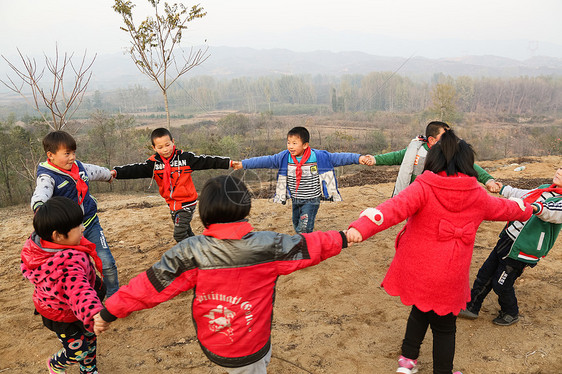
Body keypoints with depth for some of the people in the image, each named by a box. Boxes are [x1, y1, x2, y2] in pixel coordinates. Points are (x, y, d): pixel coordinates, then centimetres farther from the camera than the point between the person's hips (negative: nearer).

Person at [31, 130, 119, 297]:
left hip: (91, 223, 4)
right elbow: (41, 192, -36)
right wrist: (39, 206, -59)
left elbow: (95, 171, 27)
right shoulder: (47, 176, -14)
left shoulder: (79, 166, 4)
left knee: (107, 263, -4)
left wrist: (108, 174, 49)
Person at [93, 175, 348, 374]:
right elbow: (309, 246, -9)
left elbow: (151, 284, -16)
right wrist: (342, 239, 8)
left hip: (211, 345, 2)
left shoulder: (191, 253, -21)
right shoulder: (268, 246, -21)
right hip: (247, 352, -2)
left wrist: (110, 311, -4)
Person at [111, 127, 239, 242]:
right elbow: (135, 170, -11)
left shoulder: (185, 157, -10)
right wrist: (115, 172, -26)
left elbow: (206, 161, -8)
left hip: (186, 203, -5)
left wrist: (228, 162, -11)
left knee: (180, 234, -12)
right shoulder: (153, 163, -3)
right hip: (172, 204, 5)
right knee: (186, 233, 19)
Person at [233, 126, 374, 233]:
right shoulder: (284, 158, -6)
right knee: (297, 227, 20)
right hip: (295, 200, 5)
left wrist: (359, 158, -25)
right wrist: (242, 164, -6)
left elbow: (337, 158, -15)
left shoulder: (318, 156, -15)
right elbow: (265, 161, -4)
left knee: (304, 229, -11)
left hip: (311, 200, -5)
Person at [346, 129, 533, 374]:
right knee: (444, 327, 19)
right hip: (449, 278, 0)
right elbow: (504, 208, 20)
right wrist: (527, 210, 41)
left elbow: (394, 208, -31)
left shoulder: (423, 188, -13)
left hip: (415, 271, 0)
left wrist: (361, 227, -43)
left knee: (420, 312, 28)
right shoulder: (477, 196, -1)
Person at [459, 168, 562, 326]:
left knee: (501, 284, 2)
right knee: (485, 274, 12)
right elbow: (524, 194, 26)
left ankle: (511, 314, 31)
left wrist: (538, 207, -58)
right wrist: (502, 188, 34)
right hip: (507, 239, 8)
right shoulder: (545, 188, 9)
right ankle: (471, 307, 27)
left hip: (521, 250, -8)